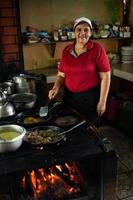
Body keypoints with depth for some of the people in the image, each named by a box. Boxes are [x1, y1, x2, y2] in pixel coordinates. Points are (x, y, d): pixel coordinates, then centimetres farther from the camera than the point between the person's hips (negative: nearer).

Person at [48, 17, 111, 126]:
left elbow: (105, 77, -10)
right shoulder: (67, 50, 2)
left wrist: (102, 102, -11)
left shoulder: (97, 49, -11)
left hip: (90, 98, -4)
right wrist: (55, 88, -9)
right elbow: (61, 75, 10)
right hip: (69, 97, 4)